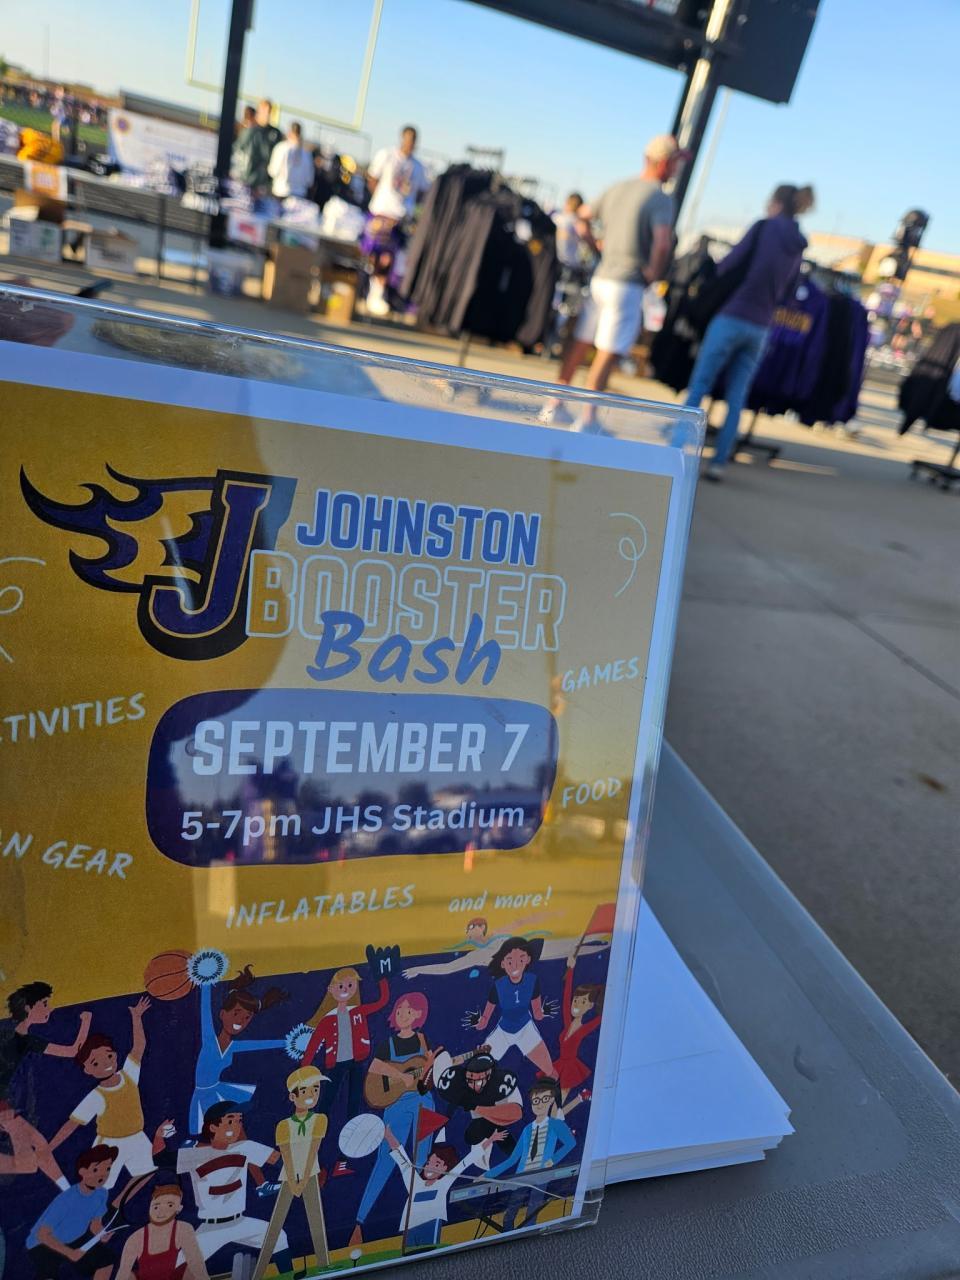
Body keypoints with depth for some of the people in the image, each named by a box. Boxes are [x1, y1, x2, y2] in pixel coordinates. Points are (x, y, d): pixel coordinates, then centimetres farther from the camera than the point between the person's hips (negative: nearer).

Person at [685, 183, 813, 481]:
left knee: (699, 387, 0)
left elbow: (729, 264, -6)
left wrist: (719, 270, 13)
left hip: (732, 318, -5)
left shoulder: (764, 227, -4)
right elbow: (786, 292, 19)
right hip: (760, 328, 5)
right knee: (736, 399, 6)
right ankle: (718, 462, 5)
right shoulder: (798, 246, 12)